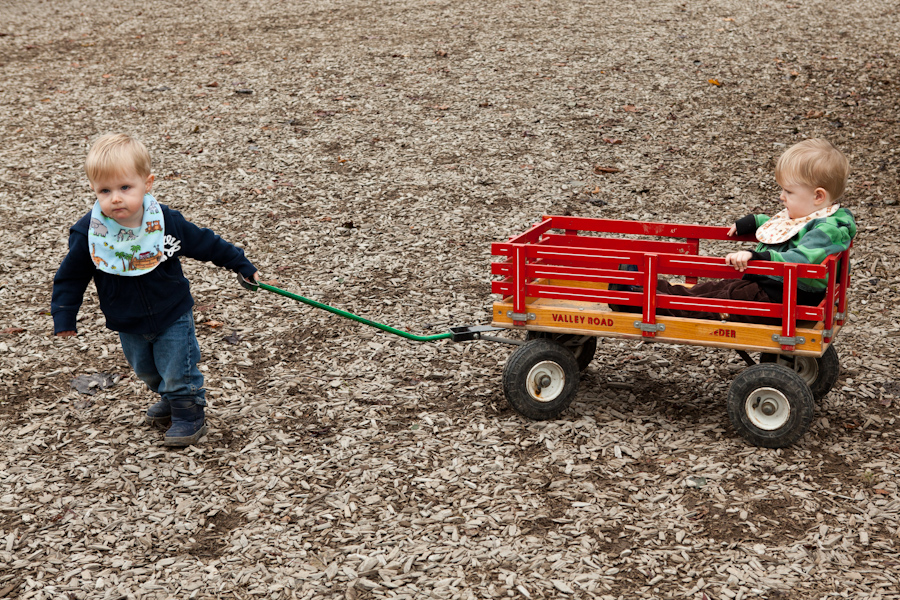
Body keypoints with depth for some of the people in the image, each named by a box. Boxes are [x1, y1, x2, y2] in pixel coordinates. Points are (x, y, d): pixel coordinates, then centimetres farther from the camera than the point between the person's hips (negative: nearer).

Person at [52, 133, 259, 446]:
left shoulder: (166, 222, -22)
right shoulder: (87, 233, -21)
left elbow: (207, 244, -7)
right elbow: (71, 277, -6)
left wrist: (243, 266, 2)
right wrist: (64, 320, -6)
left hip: (172, 316, -3)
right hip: (127, 324, 3)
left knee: (178, 371, 4)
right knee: (147, 372, 23)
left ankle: (190, 414, 27)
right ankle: (170, 400, 49)